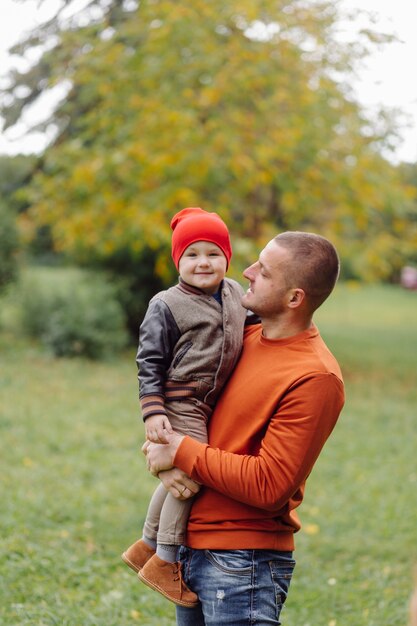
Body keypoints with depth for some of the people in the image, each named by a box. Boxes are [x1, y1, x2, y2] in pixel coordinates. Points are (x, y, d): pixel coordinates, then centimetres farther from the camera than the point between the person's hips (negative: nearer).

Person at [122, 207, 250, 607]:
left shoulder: (235, 294, 8)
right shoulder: (166, 306, -11)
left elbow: (243, 329, 28)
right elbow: (150, 362, -12)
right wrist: (153, 412, -18)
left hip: (209, 406, 8)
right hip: (179, 405, -8)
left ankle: (146, 546, 37)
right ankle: (164, 562, 1)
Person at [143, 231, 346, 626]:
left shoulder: (315, 378, -17)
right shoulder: (244, 338, 6)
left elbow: (269, 486, -20)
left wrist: (183, 452, -14)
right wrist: (163, 459, -7)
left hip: (243, 562, -7)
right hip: (189, 546, 7)